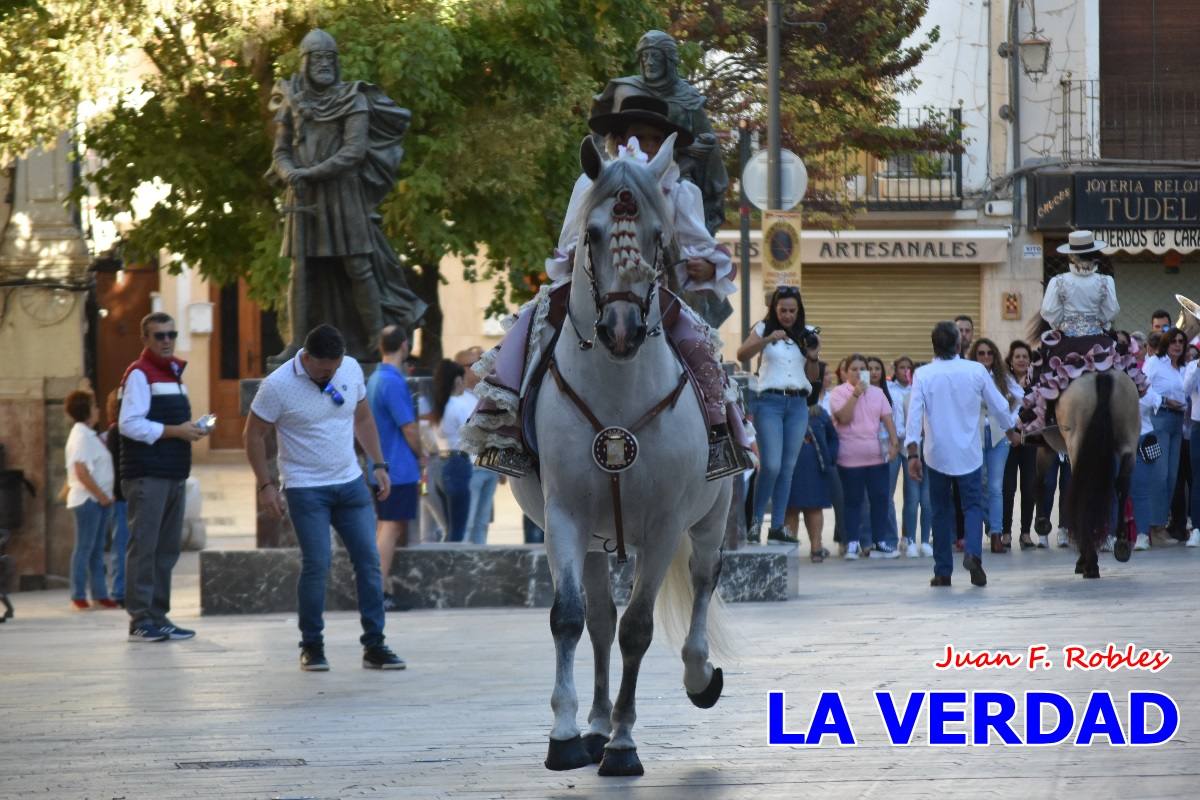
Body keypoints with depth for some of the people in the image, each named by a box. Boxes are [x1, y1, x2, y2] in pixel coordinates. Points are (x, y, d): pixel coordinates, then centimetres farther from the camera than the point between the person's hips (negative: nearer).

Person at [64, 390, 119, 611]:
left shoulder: (89, 435, 15)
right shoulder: (81, 436, -13)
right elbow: (81, 472, -19)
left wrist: (106, 495, 12)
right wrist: (101, 495, -15)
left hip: (100, 499, 9)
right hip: (88, 499, -9)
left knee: (98, 548, 10)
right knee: (85, 548, -6)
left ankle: (99, 594, 12)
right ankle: (78, 596, -3)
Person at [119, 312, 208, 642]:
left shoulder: (174, 373, 20)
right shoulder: (139, 374, -7)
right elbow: (129, 424, -16)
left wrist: (192, 428, 8)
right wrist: (176, 431, -17)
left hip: (174, 475, 9)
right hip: (147, 475, -9)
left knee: (167, 548, 10)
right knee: (144, 546, -9)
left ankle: (158, 616, 15)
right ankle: (140, 619, -10)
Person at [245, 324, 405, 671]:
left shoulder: (351, 369, 0)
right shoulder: (278, 385, -14)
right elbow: (254, 435, -6)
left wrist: (379, 464, 10)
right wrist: (265, 485, -10)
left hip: (351, 483, 5)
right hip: (306, 489, -5)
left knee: (369, 561, 1)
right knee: (316, 565, -9)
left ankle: (374, 645, 6)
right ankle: (312, 646, 4)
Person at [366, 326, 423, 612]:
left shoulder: (375, 380, 13)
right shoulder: (393, 383, -17)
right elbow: (409, 428, -17)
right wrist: (421, 456, 1)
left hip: (380, 467, 9)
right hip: (399, 468, -9)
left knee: (386, 526, 14)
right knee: (391, 527, -9)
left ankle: (383, 588, 16)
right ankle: (380, 591, -12)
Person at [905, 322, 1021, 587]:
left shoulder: (923, 375, -8)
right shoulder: (976, 371, -5)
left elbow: (914, 414, -13)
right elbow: (999, 405, 5)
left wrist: (913, 452, -12)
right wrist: (1012, 431, 23)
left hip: (937, 453, 0)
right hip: (969, 455, 0)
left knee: (941, 511, 11)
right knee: (973, 505, 6)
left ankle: (943, 571, 11)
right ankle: (973, 552, -20)